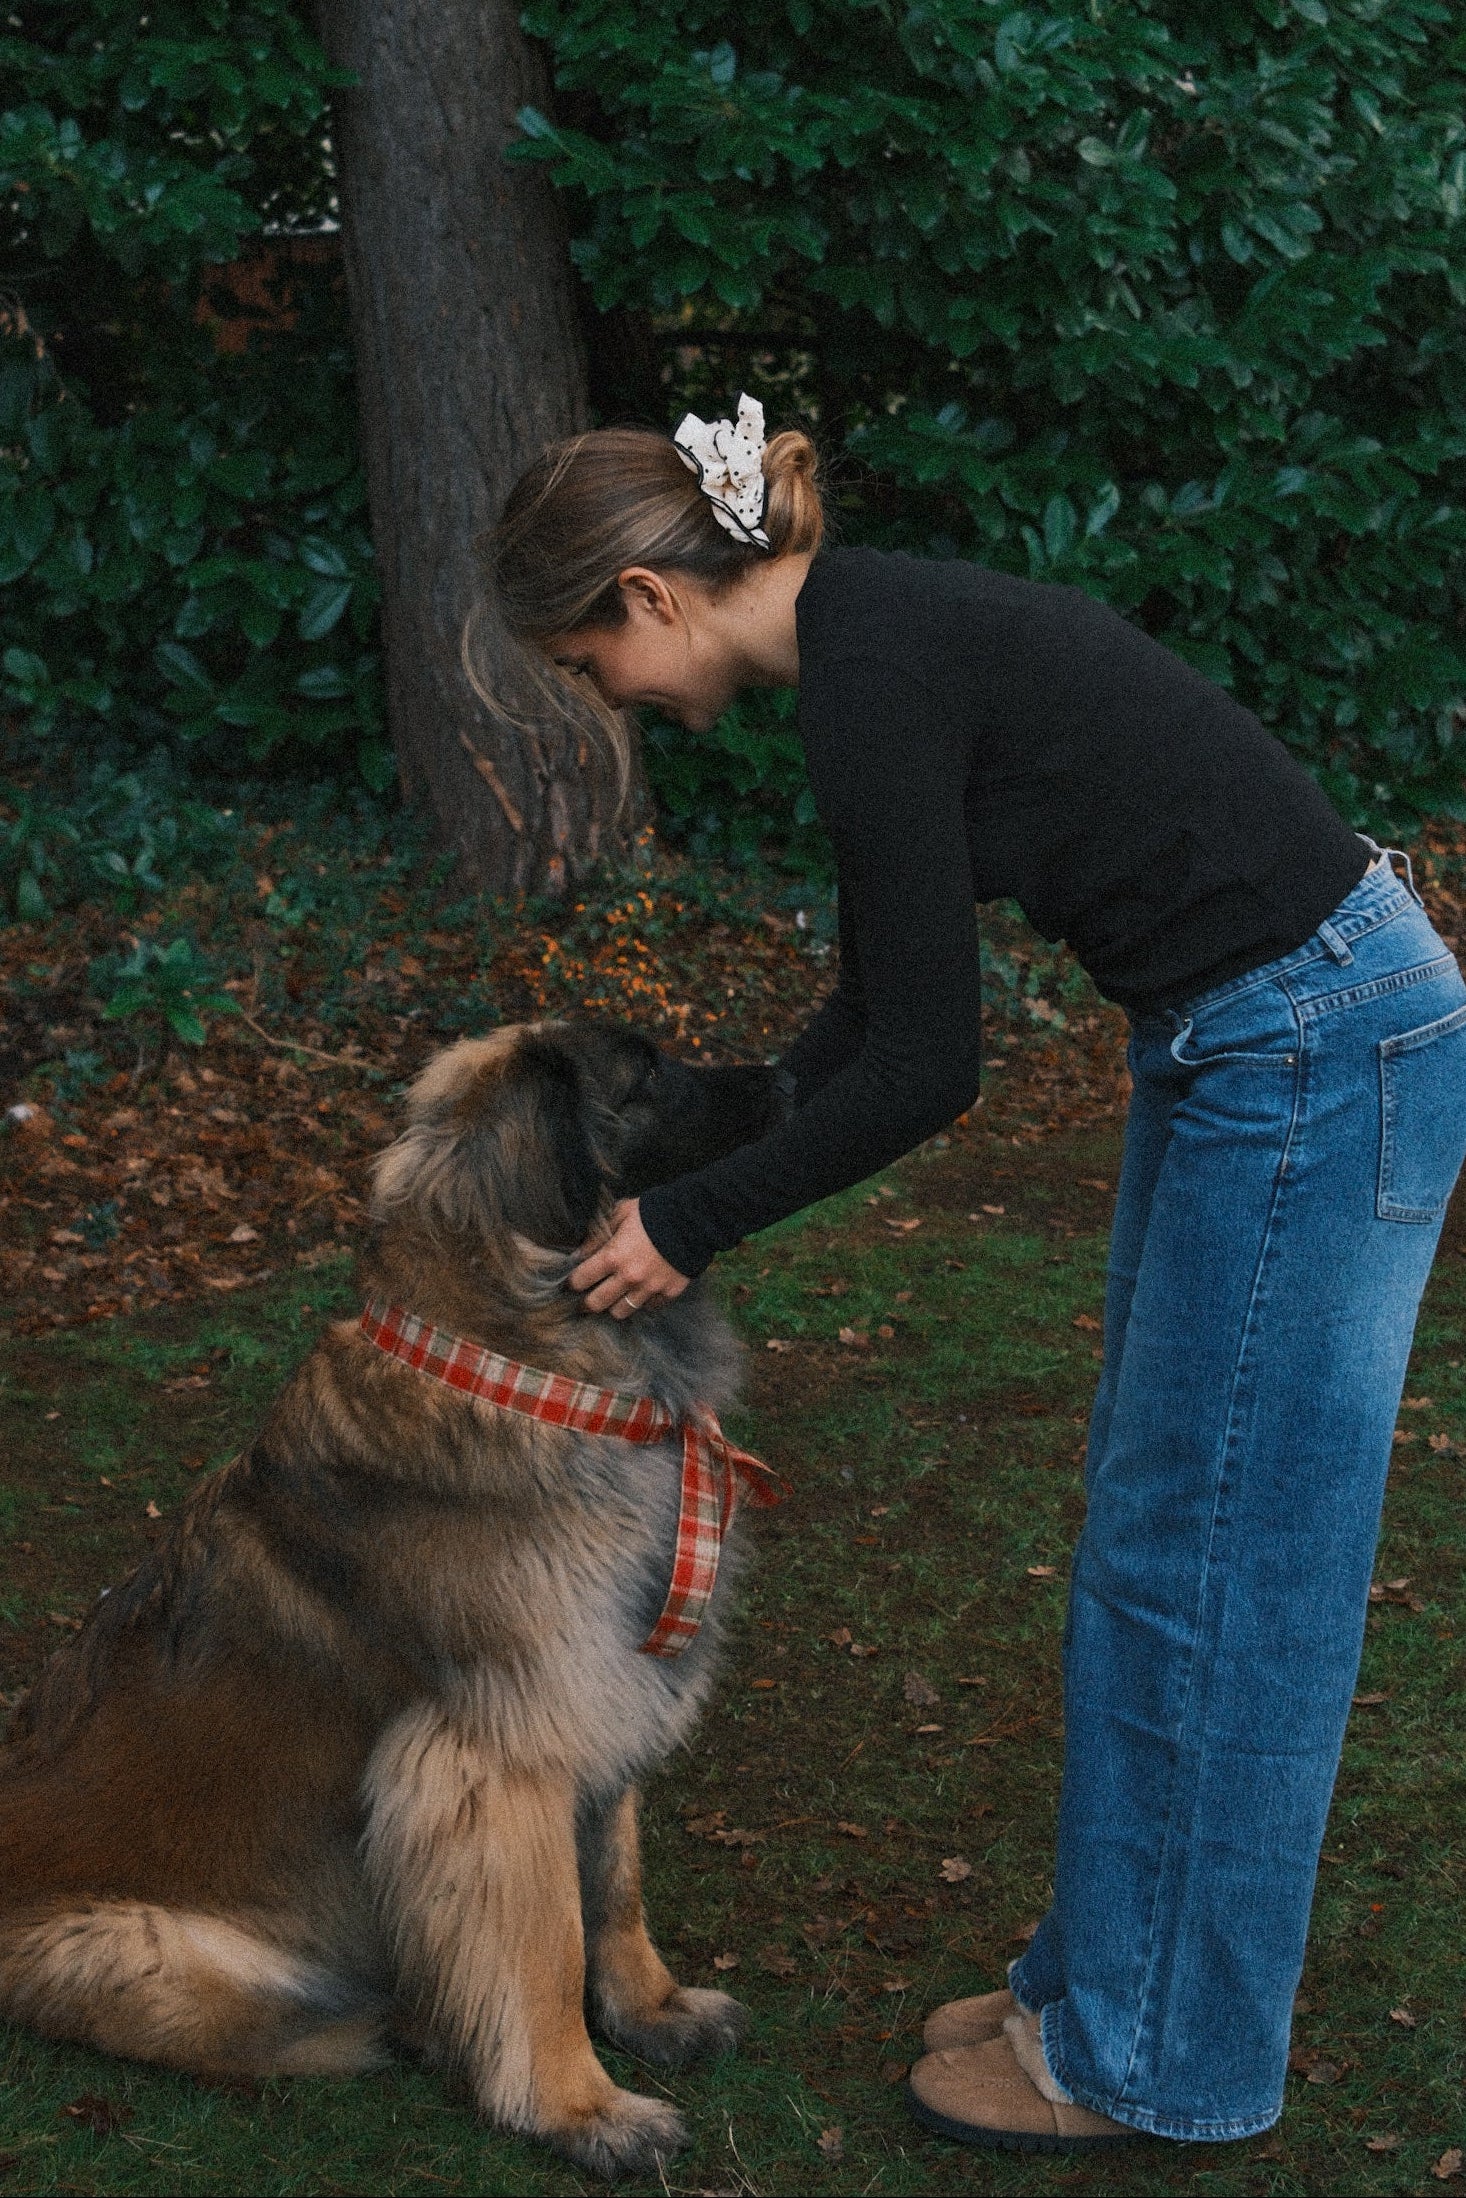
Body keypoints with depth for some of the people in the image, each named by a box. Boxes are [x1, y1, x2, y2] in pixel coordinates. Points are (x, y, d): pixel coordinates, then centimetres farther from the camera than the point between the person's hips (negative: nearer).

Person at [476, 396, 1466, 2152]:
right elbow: (878, 1004, 19)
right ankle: (1107, 1974, 32)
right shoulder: (879, 632, 10)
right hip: (1270, 1039, 10)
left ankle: (1158, 2055, 18)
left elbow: (923, 1067, -17)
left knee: (1208, 1569, 2)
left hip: (1312, 1062, -10)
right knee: (1151, 1547, 17)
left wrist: (699, 1224, -6)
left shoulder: (874, 675, -19)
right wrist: (709, 1163, 20)